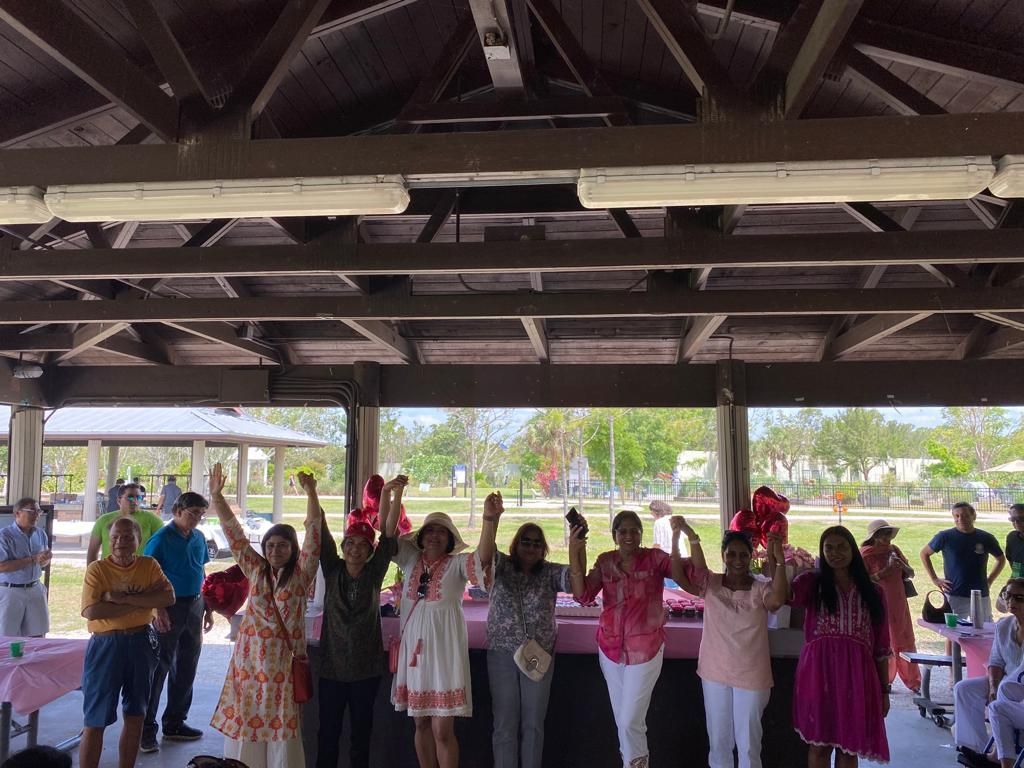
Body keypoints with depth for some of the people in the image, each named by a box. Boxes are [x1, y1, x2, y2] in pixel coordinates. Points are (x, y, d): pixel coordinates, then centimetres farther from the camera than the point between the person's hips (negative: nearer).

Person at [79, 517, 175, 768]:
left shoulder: (149, 565, 1)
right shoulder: (97, 569, -7)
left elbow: (169, 597, -12)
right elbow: (91, 611, -20)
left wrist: (124, 598, -20)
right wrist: (141, 602, -18)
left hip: (141, 644, 3)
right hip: (106, 646, -3)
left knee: (135, 716, 15)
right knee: (96, 721, 2)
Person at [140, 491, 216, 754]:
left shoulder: (199, 538, 8)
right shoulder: (161, 538, -10)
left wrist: (208, 609, 14)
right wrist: (158, 609, -19)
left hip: (194, 606, 6)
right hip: (169, 606, -6)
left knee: (186, 667, 12)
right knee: (159, 667, -3)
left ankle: (175, 722, 24)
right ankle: (146, 728, 6)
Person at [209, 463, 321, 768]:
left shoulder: (301, 574, -2)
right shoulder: (255, 569, 5)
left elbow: (313, 530, -9)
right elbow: (234, 532, 2)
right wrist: (216, 495, -5)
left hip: (284, 656, -2)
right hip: (251, 654, 3)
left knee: (282, 721, 3)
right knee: (245, 716, 7)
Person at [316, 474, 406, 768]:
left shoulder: (374, 573, -2)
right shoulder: (332, 570, -1)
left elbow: (389, 532, -12)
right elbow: (321, 531, -11)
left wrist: (394, 493, -24)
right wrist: (311, 492, -22)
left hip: (366, 667, 0)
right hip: (332, 665, 0)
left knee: (361, 733, 10)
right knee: (327, 732, 9)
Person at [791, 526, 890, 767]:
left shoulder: (872, 591, 9)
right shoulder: (812, 583, 4)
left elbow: (881, 646, 10)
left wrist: (884, 689, 9)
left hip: (856, 676, 2)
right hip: (819, 673, -2)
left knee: (849, 746, 9)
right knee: (819, 743, 6)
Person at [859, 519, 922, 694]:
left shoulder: (894, 550, 9)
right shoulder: (866, 554, -6)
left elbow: (911, 574, 12)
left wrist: (902, 565, -9)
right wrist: (885, 570, -19)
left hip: (898, 604, 5)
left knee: (906, 642, 6)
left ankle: (914, 682, 16)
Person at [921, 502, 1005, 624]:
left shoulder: (986, 538, 2)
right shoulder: (945, 537, -3)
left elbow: (1001, 559, 19)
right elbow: (924, 553, 8)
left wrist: (990, 580, 8)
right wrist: (935, 579, 2)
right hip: (954, 596, -2)